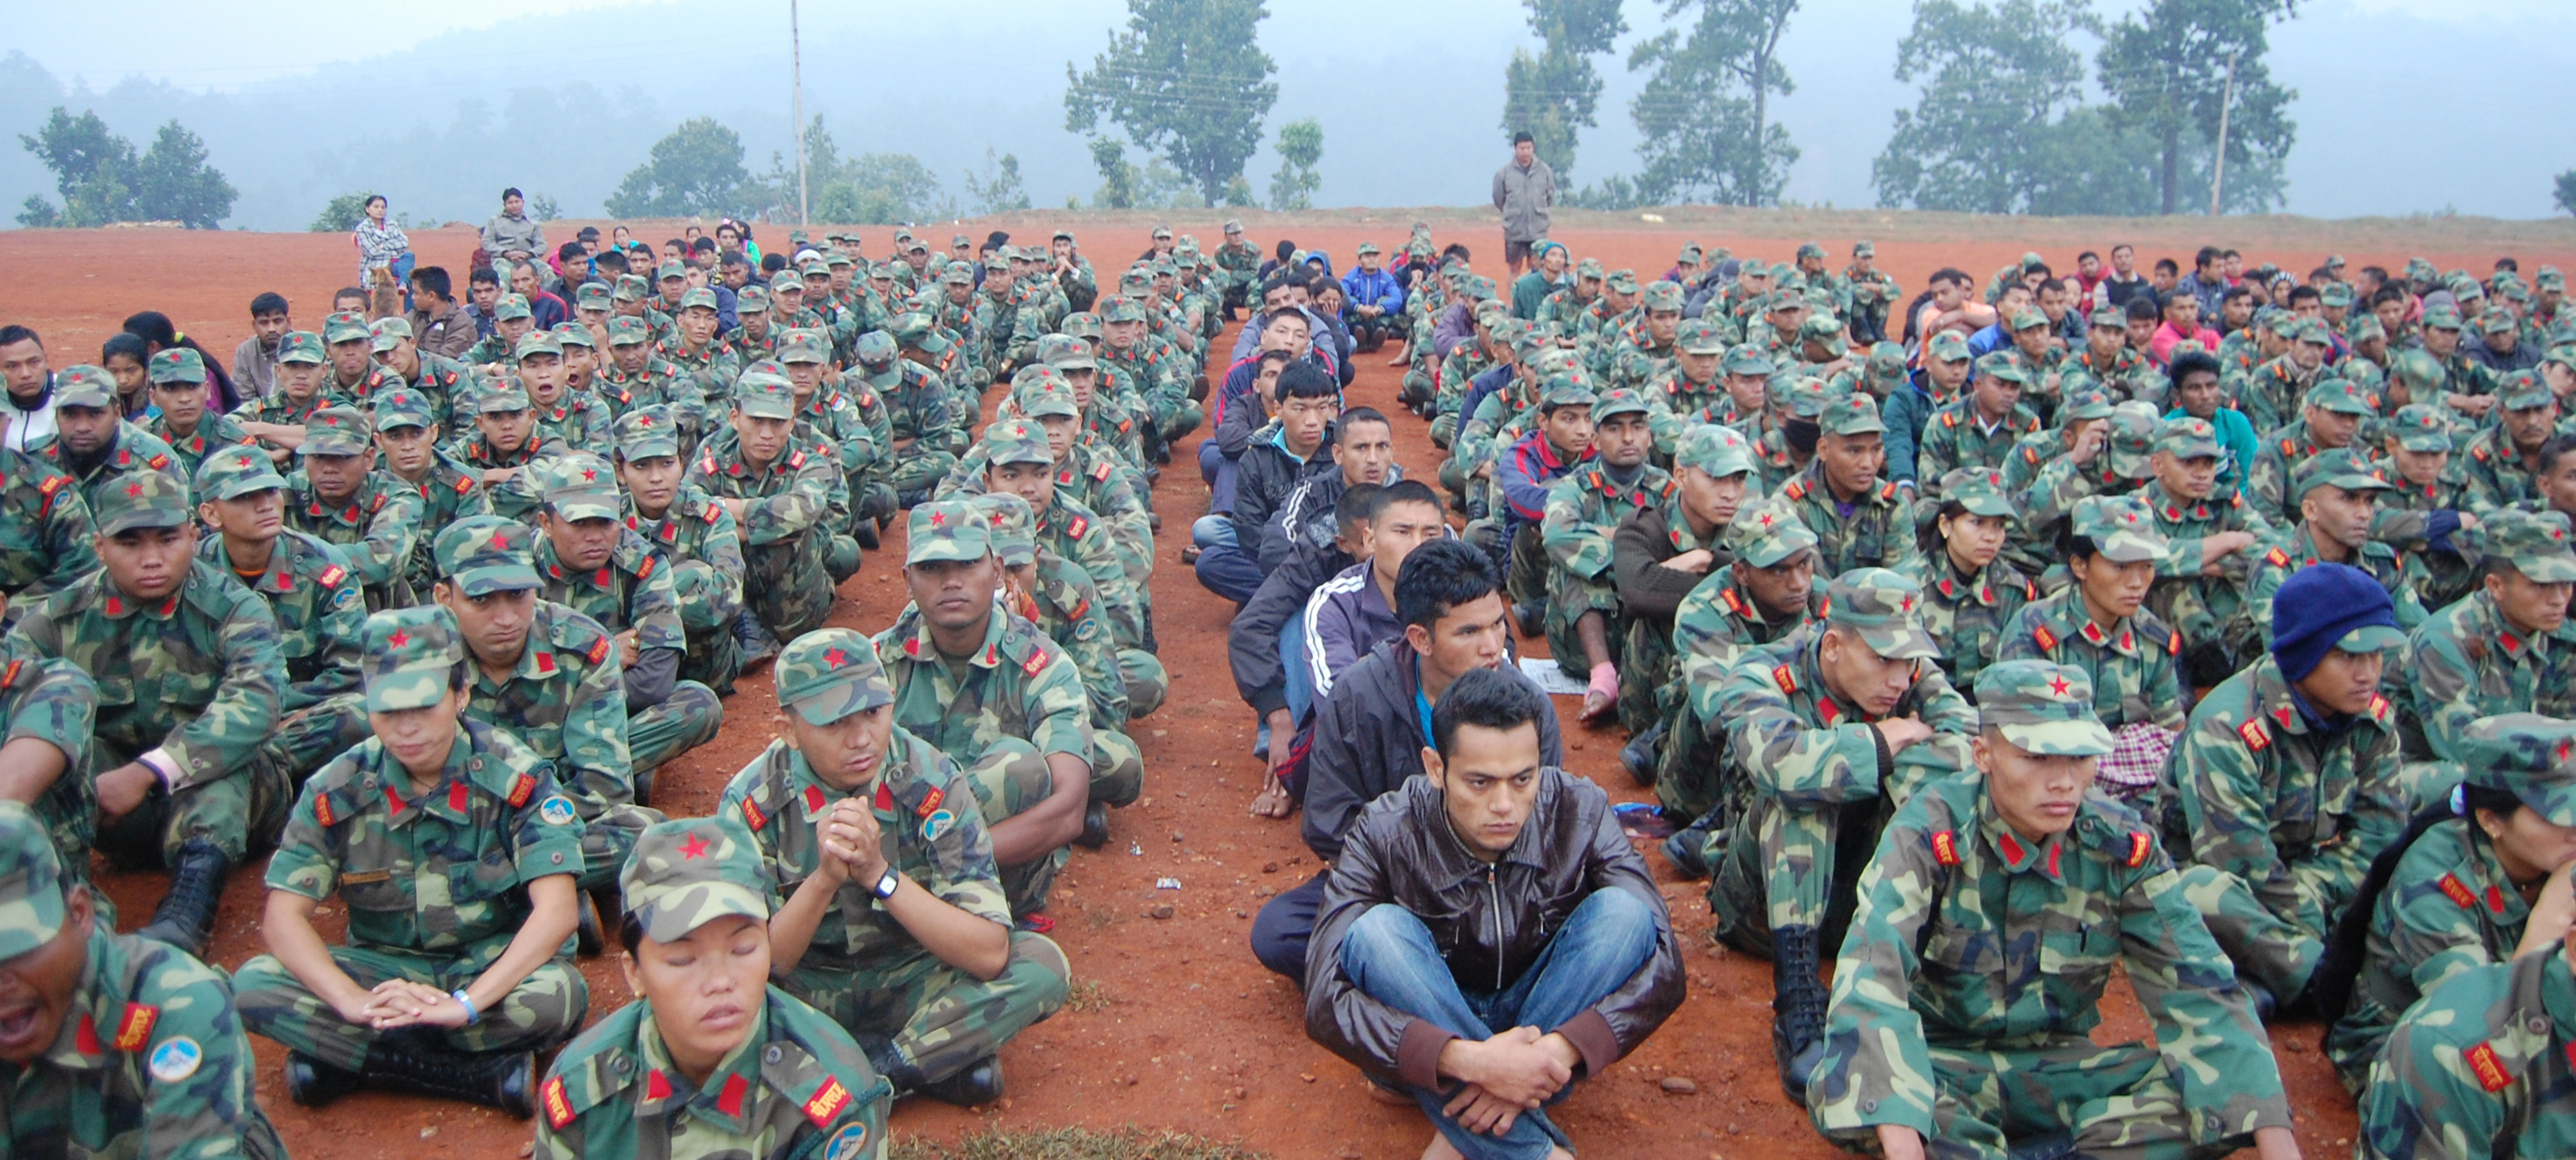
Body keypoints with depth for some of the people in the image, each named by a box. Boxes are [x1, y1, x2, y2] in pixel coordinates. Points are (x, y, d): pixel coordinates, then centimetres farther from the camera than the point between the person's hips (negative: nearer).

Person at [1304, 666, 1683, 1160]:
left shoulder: (1579, 813, -17)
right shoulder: (1385, 837, -22)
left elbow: (1663, 968, -19)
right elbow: (1326, 1001, -29)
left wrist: (1556, 1052, -35)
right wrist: (1467, 1059, -41)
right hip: (1429, 1035, -2)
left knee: (1622, 911, -24)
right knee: (1377, 931, -31)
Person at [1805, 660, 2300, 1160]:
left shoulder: (2122, 846, -6)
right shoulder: (1929, 832, -19)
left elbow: (2198, 990, -8)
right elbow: (1871, 978, -32)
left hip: (2059, 1066, 4)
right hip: (1943, 1060, -4)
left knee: (2220, 1093, -21)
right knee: (1847, 1087, -37)